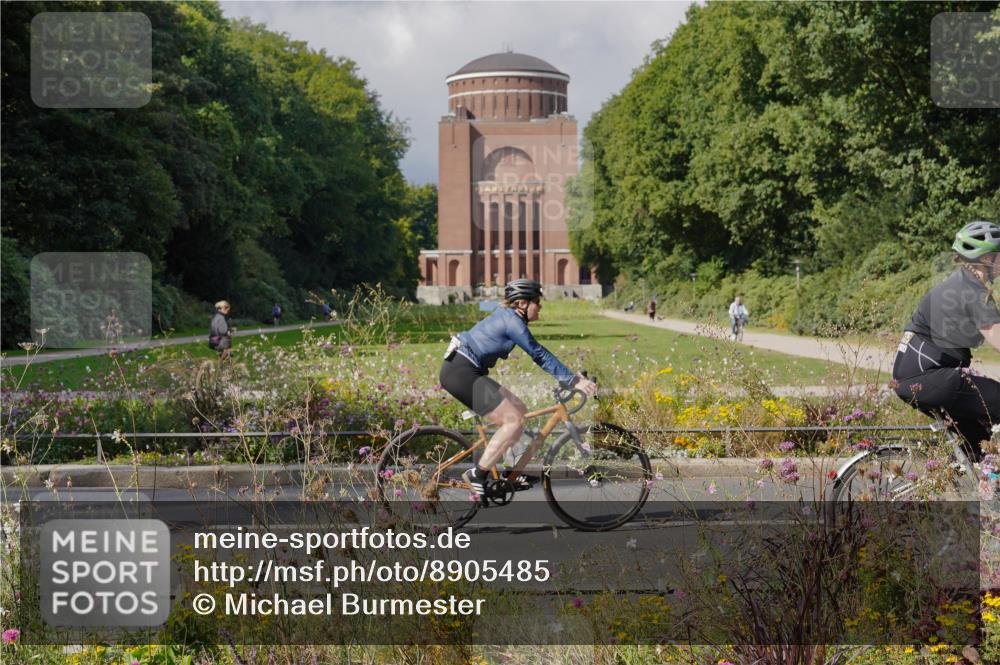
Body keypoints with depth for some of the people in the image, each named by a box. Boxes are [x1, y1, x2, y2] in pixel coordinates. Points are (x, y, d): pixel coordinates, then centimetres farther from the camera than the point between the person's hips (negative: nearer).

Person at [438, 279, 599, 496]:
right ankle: (477, 475, -9)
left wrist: (572, 376, 18)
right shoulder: (512, 320, -13)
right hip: (461, 372, -11)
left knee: (520, 411, 13)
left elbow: (539, 354, 21)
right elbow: (540, 356, -16)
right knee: (514, 421, -14)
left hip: (462, 372, 11)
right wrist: (573, 381, -15)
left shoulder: (507, 317, 17)